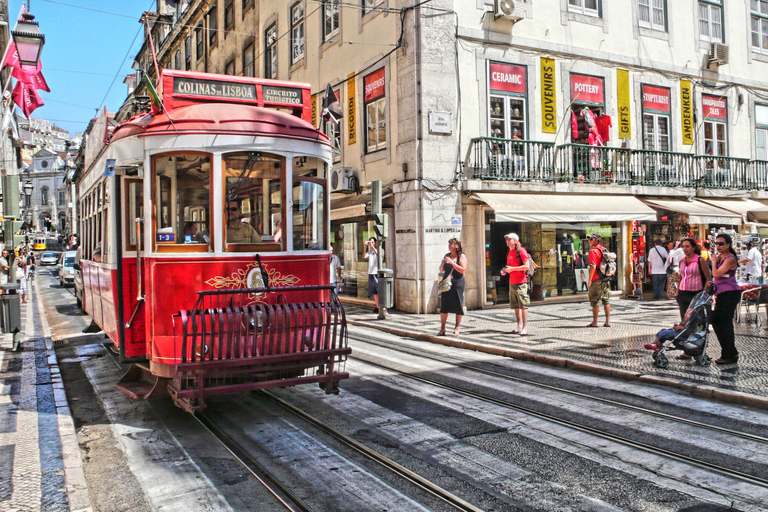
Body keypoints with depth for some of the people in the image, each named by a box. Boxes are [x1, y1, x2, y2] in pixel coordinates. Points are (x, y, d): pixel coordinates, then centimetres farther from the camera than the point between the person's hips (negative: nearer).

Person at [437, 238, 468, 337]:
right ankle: (442, 328, 9)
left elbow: (463, 270, -14)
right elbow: (441, 270, 19)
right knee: (444, 306, 2)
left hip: (457, 283, -4)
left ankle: (457, 328, 10)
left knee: (458, 306, -1)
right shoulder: (447, 255, 14)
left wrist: (451, 262, -18)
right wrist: (443, 263, -2)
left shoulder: (461, 256, -2)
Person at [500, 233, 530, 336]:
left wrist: (512, 269, -16)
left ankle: (525, 328, -5)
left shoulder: (521, 250, -8)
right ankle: (519, 327, 16)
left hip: (521, 282, -8)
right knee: (516, 306, 10)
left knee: (523, 305, -7)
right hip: (512, 282, 8)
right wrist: (505, 271, 7)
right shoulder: (509, 253, 16)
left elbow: (526, 266, -15)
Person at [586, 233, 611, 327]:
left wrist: (590, 280, -13)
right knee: (606, 301, 11)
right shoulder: (604, 249, 12)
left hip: (596, 280, -8)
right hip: (606, 279, 8)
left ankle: (594, 322, 6)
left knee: (595, 302, 1)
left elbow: (593, 267, -20)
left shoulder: (593, 251, -14)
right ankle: (608, 321, 12)